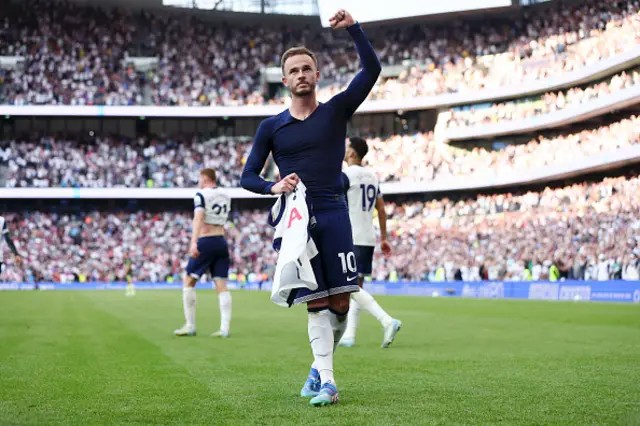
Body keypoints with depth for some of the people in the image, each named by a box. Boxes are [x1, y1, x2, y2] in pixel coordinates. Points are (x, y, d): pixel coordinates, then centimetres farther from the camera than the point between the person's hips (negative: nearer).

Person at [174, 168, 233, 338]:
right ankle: (225, 328, -3)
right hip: (222, 243, 6)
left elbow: (198, 218, -22)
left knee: (188, 281, 4)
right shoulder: (225, 196, 13)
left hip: (206, 242, -6)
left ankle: (190, 326, 2)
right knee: (221, 285, 3)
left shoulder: (201, 195, -8)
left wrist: (193, 242, -31)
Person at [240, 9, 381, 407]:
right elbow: (248, 176, 10)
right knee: (316, 304, -4)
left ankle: (321, 364, 21)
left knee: (340, 303, -3)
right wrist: (273, 186, -10)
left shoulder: (336, 111, 7)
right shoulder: (271, 127, 8)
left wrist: (353, 28, -12)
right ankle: (326, 381, -1)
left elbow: (372, 69, -4)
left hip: (333, 215, 0)